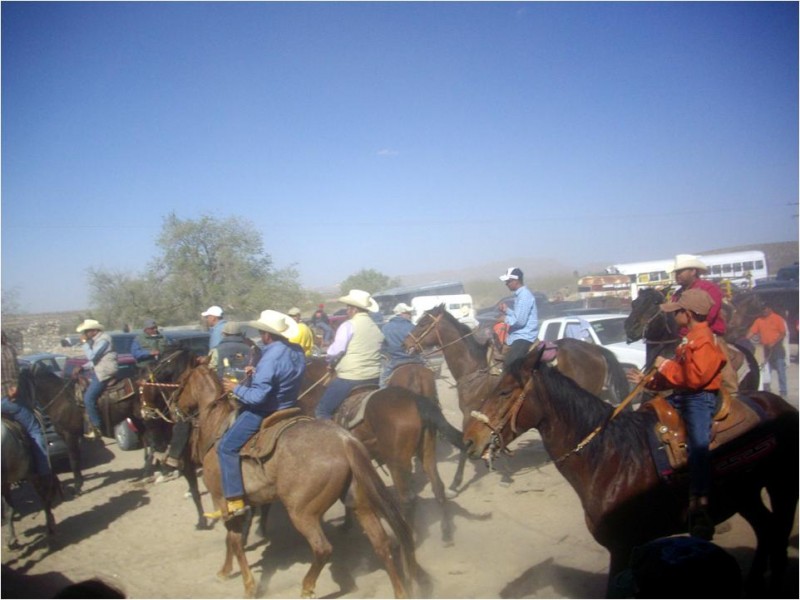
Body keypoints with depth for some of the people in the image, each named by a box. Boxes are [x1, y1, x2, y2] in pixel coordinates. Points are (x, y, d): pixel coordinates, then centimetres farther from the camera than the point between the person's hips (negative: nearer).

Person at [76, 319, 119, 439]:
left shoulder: (103, 340, -14)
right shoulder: (95, 340, 16)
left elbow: (92, 356, -22)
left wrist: (85, 342, -13)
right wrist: (82, 368, 7)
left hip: (105, 372, -11)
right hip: (97, 371, 11)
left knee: (88, 398, -16)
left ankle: (97, 428, -10)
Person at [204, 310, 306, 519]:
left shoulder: (270, 359, -28)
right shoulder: (298, 351, 0)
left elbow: (258, 396, -29)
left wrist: (236, 388, -13)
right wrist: (258, 372, 10)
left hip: (265, 412, -10)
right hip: (288, 405, 10)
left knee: (226, 446, -3)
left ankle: (235, 502, -5)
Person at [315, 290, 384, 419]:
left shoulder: (349, 325, -9)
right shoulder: (376, 328, 11)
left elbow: (334, 352, -13)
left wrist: (330, 360, 7)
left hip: (350, 378, -7)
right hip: (374, 378, 7)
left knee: (323, 410, 3)